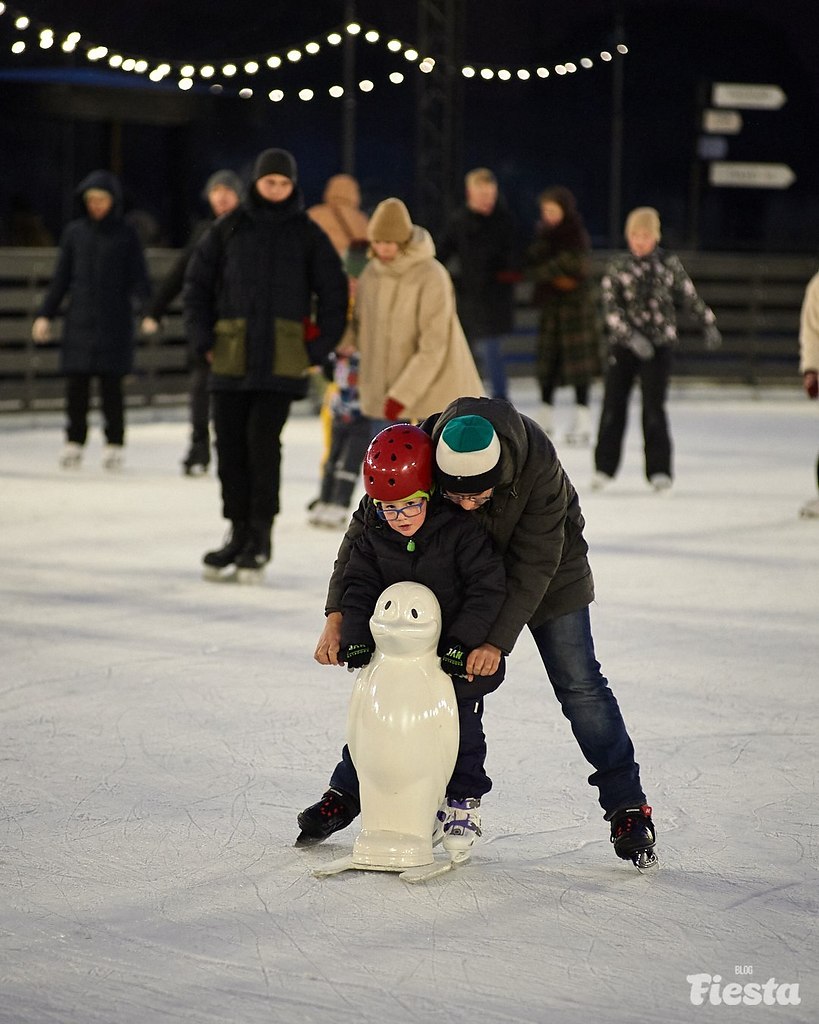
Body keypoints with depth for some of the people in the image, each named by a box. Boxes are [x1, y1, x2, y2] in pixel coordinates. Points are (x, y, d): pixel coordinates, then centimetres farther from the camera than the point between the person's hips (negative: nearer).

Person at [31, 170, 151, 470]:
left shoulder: (125, 235, 2)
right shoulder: (75, 232, 7)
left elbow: (138, 279, -1)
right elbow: (60, 278, 11)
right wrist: (45, 315, 6)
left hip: (114, 323, -2)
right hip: (79, 321, 2)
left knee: (111, 388, -1)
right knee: (76, 386, 1)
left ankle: (114, 445, 7)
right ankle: (74, 443, 11)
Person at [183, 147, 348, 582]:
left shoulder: (307, 234, 4)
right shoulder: (230, 228, 6)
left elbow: (333, 293, 7)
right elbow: (197, 283, 11)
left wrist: (319, 350, 0)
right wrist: (203, 339, 2)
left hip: (282, 359, -2)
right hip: (231, 357, 2)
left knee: (263, 442, -11)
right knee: (230, 444, 4)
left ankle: (260, 538, -1)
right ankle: (238, 533, 15)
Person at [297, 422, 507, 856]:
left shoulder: (461, 530, -22)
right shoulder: (374, 534, -8)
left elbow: (488, 588, -22)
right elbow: (359, 586, -4)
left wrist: (462, 644, -26)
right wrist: (355, 639, -17)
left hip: (460, 646, -4)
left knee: (462, 718, -3)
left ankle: (464, 802, 12)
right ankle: (343, 795, 18)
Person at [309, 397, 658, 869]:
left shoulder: (539, 465, -38)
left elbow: (535, 563, -31)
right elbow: (367, 528, -19)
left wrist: (499, 640, -33)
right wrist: (339, 614, -25)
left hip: (546, 568, -2)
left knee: (578, 683, -6)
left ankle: (627, 806, 4)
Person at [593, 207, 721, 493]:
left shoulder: (669, 264, 2)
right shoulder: (618, 267, 0)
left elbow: (689, 296, 11)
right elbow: (610, 306, -7)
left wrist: (708, 324, 9)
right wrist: (631, 335, -19)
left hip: (659, 344, -1)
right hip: (623, 344, 1)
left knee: (653, 407, -3)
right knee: (613, 405, 2)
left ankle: (659, 469, 4)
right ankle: (604, 467, 12)